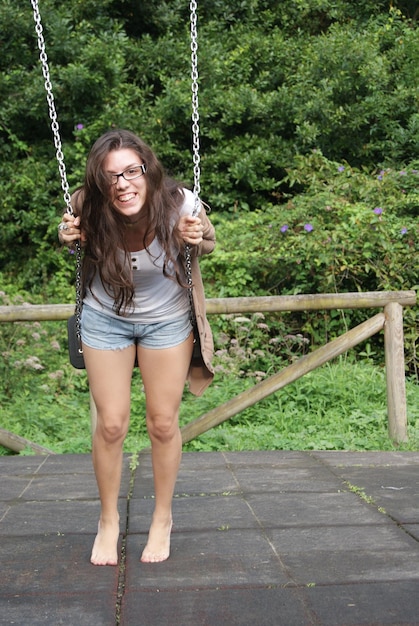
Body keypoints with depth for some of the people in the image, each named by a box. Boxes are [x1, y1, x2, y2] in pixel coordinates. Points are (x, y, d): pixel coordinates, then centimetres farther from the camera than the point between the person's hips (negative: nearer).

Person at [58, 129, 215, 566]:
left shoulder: (179, 204, -28)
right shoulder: (87, 207, -26)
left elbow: (207, 244, -4)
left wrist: (197, 240, -27)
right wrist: (68, 237, -23)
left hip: (167, 319, 0)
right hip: (105, 318, 1)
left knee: (163, 423, 5)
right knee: (111, 425, 2)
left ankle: (162, 518, 29)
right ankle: (108, 521, 26)